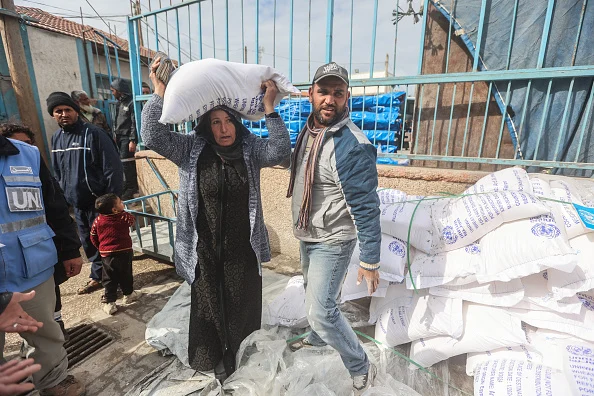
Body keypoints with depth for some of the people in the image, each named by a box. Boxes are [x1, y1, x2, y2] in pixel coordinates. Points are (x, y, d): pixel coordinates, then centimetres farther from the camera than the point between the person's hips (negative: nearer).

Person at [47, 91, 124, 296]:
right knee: (89, 243, 17)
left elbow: (113, 168, -16)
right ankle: (98, 277, 33)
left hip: (98, 201, -7)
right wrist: (64, 197, 13)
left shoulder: (93, 133, -13)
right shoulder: (56, 138, 9)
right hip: (77, 203, 7)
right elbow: (58, 173, 18)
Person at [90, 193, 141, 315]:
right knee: (125, 275, 16)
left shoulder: (98, 220, -2)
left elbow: (93, 237, 8)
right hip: (124, 252, -2)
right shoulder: (124, 217, -12)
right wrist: (125, 212, 18)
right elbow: (132, 221, 10)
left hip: (106, 254, 2)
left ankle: (109, 303, 10)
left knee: (109, 279, 10)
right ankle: (128, 294, 33)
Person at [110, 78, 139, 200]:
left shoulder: (131, 102, -10)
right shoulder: (119, 103, 17)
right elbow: (117, 122, 20)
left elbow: (134, 123, -15)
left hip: (127, 137, -8)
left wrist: (132, 140, -19)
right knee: (129, 163, 9)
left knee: (126, 162, -8)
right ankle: (134, 186, 17)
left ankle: (130, 190, -1)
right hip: (120, 137, 8)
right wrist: (116, 136, 14)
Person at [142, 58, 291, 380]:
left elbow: (281, 152, -18)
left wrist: (269, 109, -22)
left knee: (243, 303, 19)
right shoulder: (190, 149, -5)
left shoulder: (250, 148, -5)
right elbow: (153, 137, -12)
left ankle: (243, 357, 48)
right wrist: (159, 93, -15)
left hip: (243, 247, 1)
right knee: (208, 303, 18)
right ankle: (214, 356, 44)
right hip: (205, 248, 0)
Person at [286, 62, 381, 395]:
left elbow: (366, 208, -25)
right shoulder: (309, 129, -1)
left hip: (331, 242, -8)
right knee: (315, 294, 26)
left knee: (321, 310, -2)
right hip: (307, 235, 8)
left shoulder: (353, 146, -27)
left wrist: (370, 261, -20)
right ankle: (319, 338, 55)